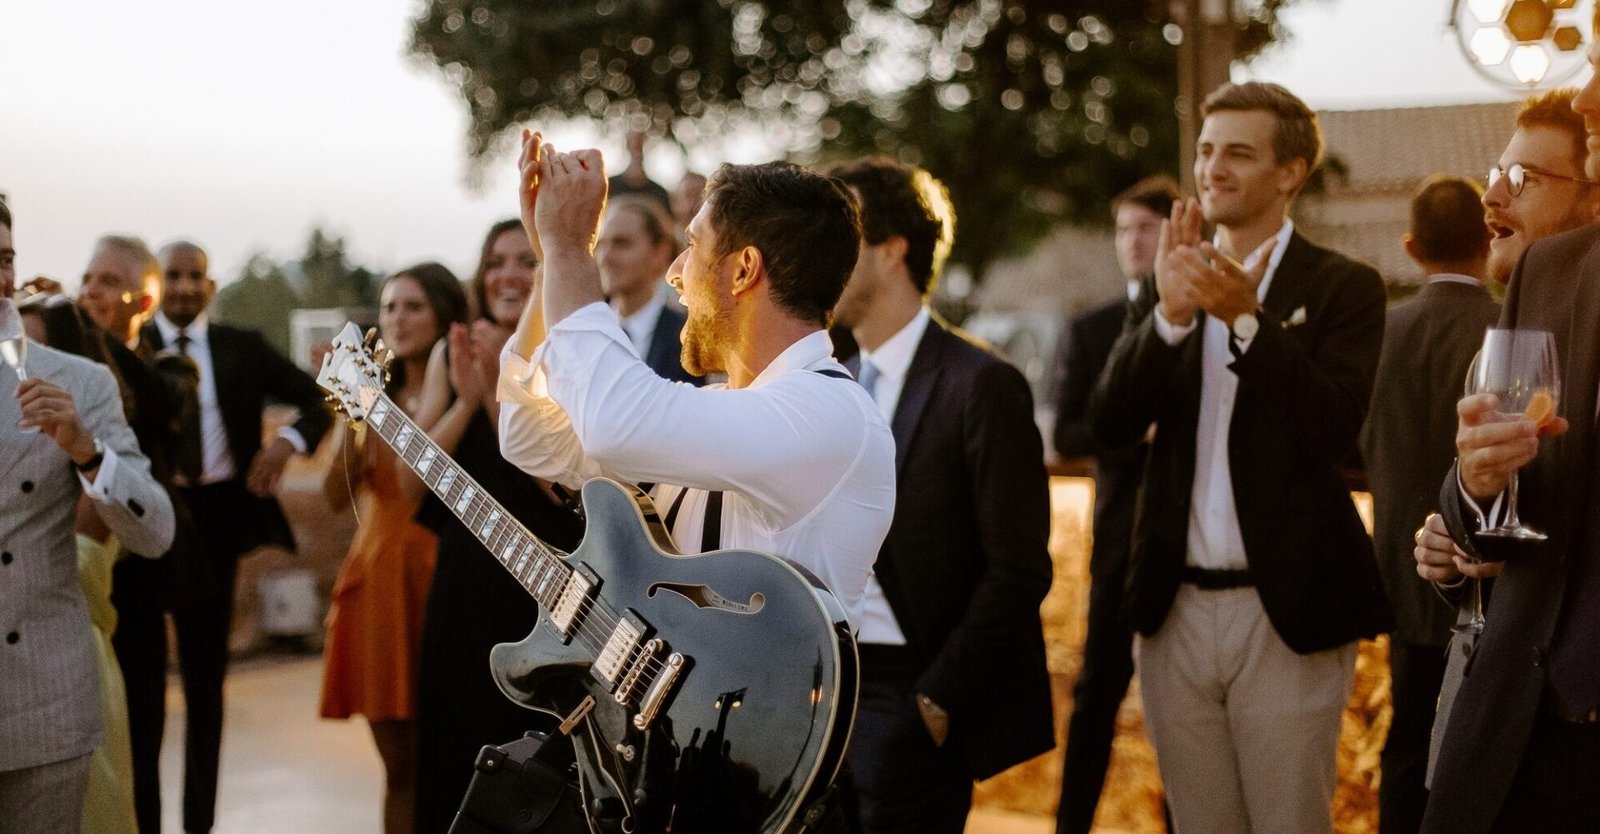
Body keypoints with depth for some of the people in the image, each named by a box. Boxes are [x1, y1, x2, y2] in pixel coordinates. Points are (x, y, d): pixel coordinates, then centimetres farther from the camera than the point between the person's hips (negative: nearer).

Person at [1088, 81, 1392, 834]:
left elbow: (1331, 430, -15)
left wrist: (1247, 316, -22)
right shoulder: (1171, 284, 10)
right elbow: (1109, 424, -2)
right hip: (1178, 609, 4)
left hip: (1286, 611, -4)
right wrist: (1170, 312, -15)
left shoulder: (1342, 287, -2)